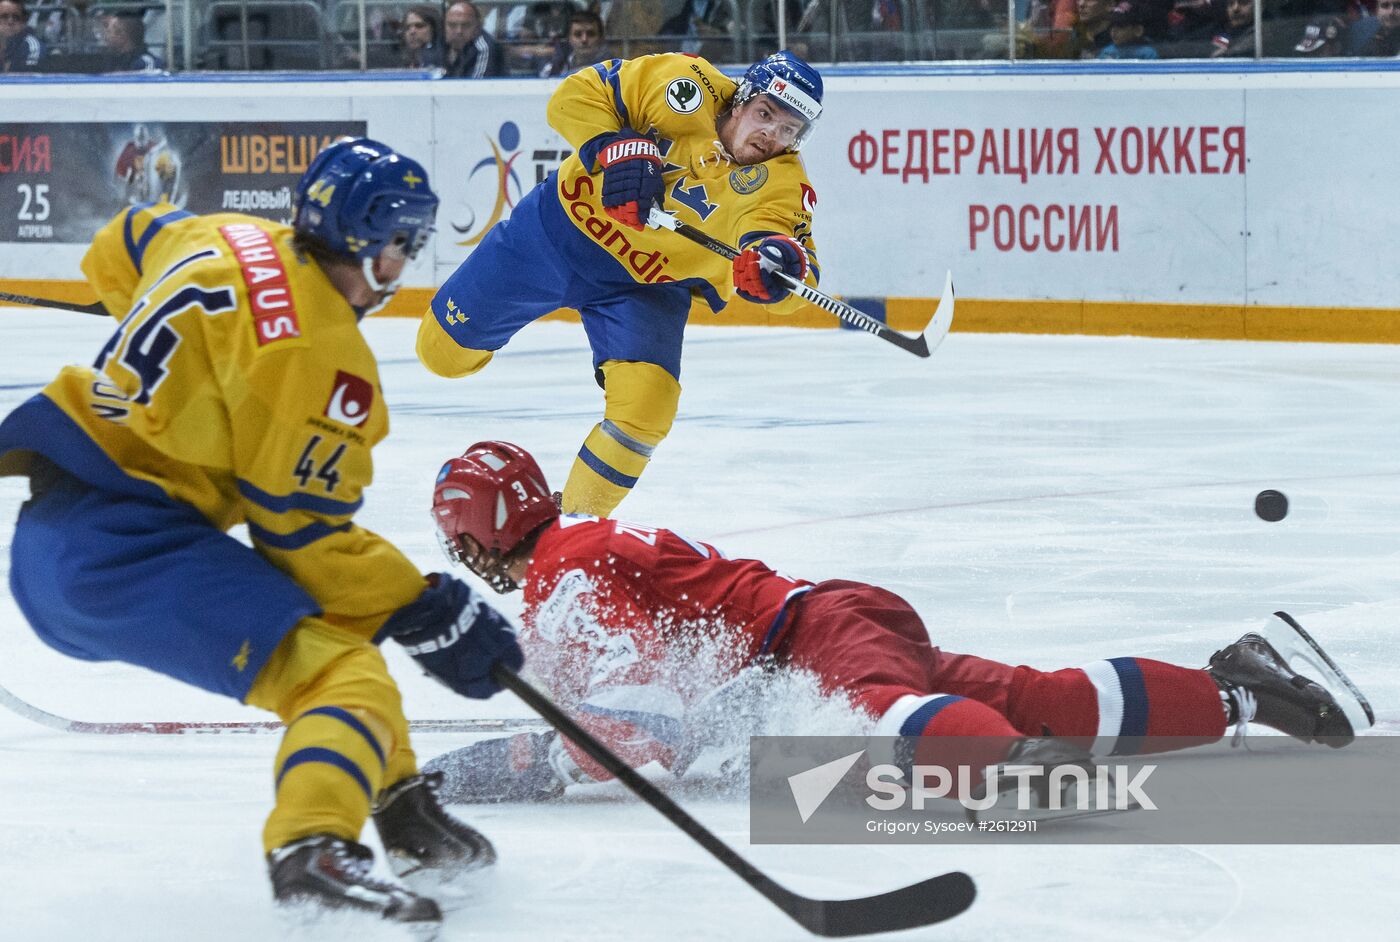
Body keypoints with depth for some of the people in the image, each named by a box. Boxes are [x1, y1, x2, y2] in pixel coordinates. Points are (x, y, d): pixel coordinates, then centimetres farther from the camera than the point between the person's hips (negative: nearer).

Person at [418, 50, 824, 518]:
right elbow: (577, 94, -16)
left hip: (647, 286, 0)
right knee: (445, 350, 8)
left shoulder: (782, 183, -18)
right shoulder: (687, 89, -20)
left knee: (646, 406, -19)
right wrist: (616, 149, -32)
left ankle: (578, 518, 5)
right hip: (560, 230, 0)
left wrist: (777, 265, -54)